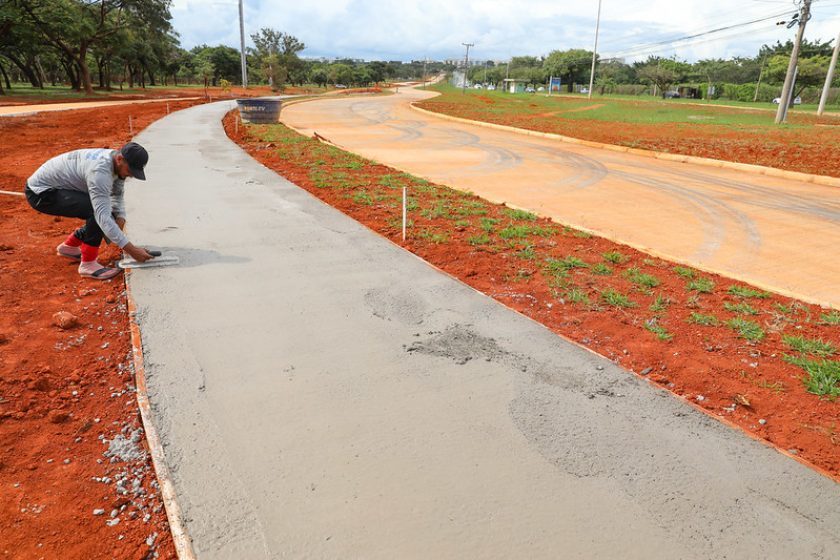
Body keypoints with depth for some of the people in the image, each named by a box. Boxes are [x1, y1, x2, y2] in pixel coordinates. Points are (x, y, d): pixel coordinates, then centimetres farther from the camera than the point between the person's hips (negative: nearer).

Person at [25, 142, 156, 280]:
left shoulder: (117, 163, -7)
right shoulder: (100, 170, -34)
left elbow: (116, 195, 8)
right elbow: (103, 217, -39)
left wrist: (120, 217, -13)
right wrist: (131, 249, -41)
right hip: (40, 193, -9)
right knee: (98, 211, -28)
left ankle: (68, 246, 23)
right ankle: (88, 264, -17)